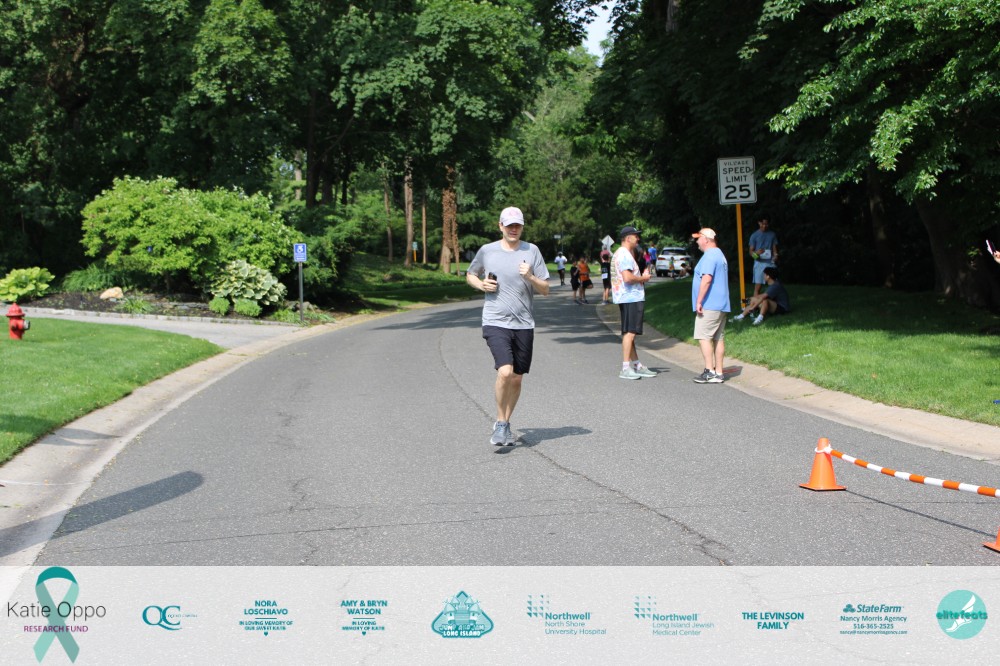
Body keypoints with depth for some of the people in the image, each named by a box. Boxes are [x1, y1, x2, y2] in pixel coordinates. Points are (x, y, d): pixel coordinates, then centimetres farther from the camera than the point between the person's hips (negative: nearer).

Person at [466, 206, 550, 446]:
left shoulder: (531, 251, 4)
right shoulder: (487, 251, 3)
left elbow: (545, 290, 4)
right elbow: (470, 275, 20)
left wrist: (530, 277, -15)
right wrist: (481, 284, -1)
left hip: (524, 324, 3)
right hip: (495, 322, -2)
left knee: (517, 379, 8)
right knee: (505, 372, -20)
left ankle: (505, 423, 28)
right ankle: (500, 423, 0)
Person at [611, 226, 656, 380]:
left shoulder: (620, 253, 20)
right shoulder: (625, 254, -14)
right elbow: (628, 278, -25)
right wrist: (643, 278, -10)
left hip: (631, 298, 11)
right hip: (631, 298, -11)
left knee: (630, 333, 13)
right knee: (630, 332, -11)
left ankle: (636, 365, 20)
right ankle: (626, 368, -12)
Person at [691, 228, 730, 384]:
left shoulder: (710, 255, -13)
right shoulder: (719, 254, 21)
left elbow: (707, 279, -24)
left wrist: (699, 301, -21)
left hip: (709, 305, -10)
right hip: (720, 305, 10)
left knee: (703, 337, -9)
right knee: (718, 338, 8)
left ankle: (710, 371, -12)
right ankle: (719, 373, 9)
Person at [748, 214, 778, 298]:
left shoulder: (772, 234, 11)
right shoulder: (754, 235, 2)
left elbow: (774, 249, 15)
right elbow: (751, 251, 2)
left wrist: (775, 256, -8)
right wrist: (756, 253, -21)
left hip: (770, 263, 3)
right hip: (759, 263, -3)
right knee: (757, 287, -6)